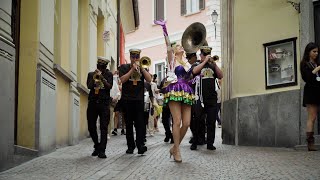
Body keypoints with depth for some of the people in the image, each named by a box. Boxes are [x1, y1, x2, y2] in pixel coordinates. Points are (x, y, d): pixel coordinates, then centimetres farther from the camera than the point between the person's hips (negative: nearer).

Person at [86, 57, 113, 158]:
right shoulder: (91, 74, 13)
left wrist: (102, 77, -16)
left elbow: (109, 86, -5)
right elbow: (89, 86, -1)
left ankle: (102, 150, -7)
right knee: (91, 127, 5)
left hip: (104, 103, -2)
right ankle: (97, 146, 25)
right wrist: (94, 78, -15)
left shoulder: (108, 74, 9)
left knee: (104, 127, -8)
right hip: (92, 102, 2)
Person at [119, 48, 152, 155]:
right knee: (129, 124, 4)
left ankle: (140, 145, -14)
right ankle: (130, 146, 11)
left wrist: (141, 68, -8)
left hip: (139, 99, 0)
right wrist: (132, 69, -11)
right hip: (127, 99, 0)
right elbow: (122, 80, -8)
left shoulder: (142, 68, 13)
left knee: (140, 123, -9)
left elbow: (149, 79, -1)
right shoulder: (124, 67, 8)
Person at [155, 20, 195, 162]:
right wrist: (164, 28, -10)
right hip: (174, 91, -6)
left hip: (186, 93, 6)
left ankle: (175, 147, 12)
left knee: (186, 123, -2)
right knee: (177, 121, -12)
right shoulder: (171, 59, 8)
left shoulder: (186, 63, 24)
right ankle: (177, 151, -6)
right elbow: (168, 45, -4)